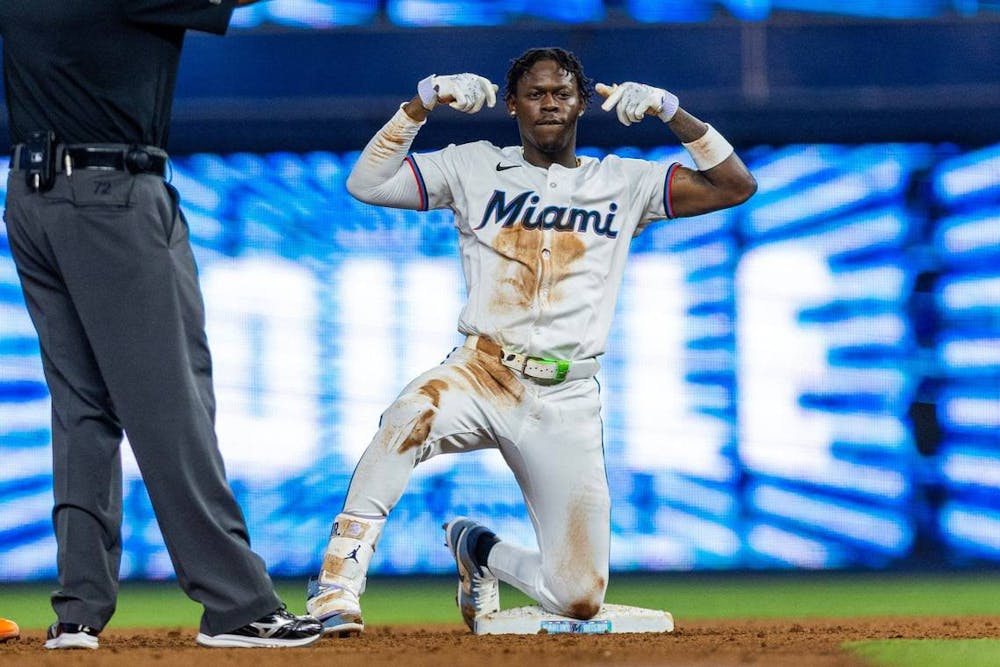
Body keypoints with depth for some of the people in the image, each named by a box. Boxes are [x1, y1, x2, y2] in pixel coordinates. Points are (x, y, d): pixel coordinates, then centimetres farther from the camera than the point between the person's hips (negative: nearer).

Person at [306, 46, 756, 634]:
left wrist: (670, 112, -8)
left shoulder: (625, 183, 10)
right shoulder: (475, 168, 9)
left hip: (566, 402, 1)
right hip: (481, 374, -1)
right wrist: (423, 104, -8)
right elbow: (366, 184, 1)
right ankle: (340, 576, -34)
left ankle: (481, 551, 30)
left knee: (579, 600, -2)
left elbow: (737, 186, 2)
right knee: (413, 416, -40)